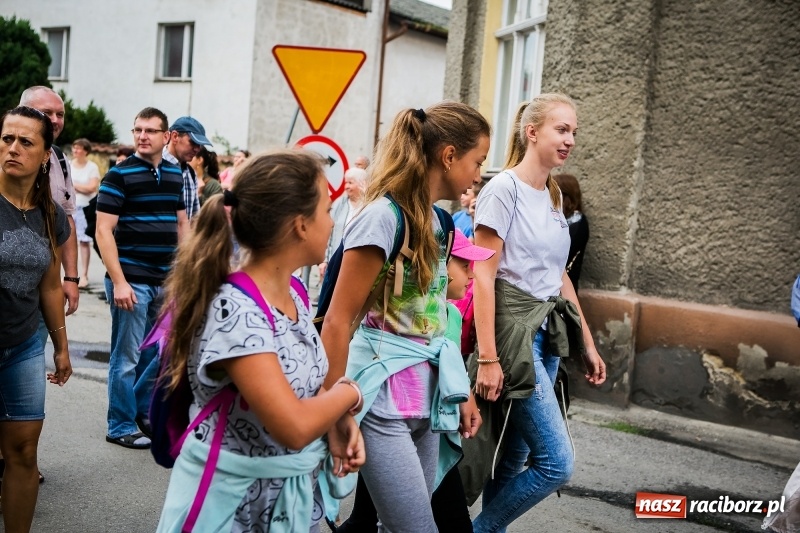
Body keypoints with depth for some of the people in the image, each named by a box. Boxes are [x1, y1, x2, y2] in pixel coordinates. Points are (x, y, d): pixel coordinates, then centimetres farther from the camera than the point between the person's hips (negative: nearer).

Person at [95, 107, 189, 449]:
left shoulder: (175, 174, 10)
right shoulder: (119, 175, -8)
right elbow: (104, 231, -12)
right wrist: (118, 282, -18)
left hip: (165, 281, 6)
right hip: (131, 280, -6)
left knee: (158, 353, 15)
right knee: (127, 357, 2)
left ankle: (143, 410, 33)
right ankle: (121, 427, 15)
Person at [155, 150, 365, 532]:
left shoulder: (293, 294, -1)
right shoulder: (233, 309, -27)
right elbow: (293, 426, -33)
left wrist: (338, 421, -6)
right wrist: (348, 394, -15)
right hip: (233, 500, -7)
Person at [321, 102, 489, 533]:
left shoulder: (437, 221, 9)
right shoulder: (383, 216, -16)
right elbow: (337, 322, -16)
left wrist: (460, 390, 17)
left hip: (427, 398, 8)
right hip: (382, 400, -8)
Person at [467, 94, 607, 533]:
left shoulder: (554, 195, 14)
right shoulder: (504, 188, -11)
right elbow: (483, 276, -15)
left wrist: (587, 343, 19)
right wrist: (488, 358, -19)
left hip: (549, 333, 8)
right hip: (514, 332, -8)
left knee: (515, 455, 11)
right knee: (556, 463, -9)